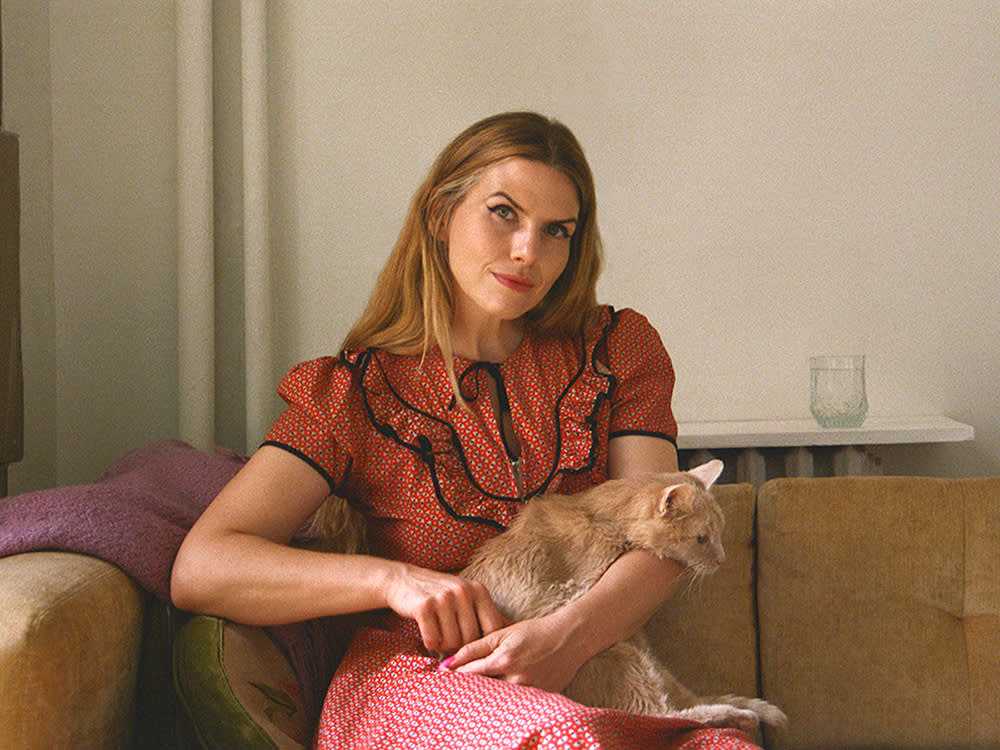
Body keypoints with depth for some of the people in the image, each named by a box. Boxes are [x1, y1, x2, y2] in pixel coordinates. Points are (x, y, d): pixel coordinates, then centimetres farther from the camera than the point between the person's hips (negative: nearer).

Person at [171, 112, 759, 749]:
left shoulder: (619, 350, 13)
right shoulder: (354, 392, 6)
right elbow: (199, 570, -4)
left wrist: (568, 635, -22)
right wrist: (393, 579, -19)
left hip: (585, 681, 2)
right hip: (414, 679, -1)